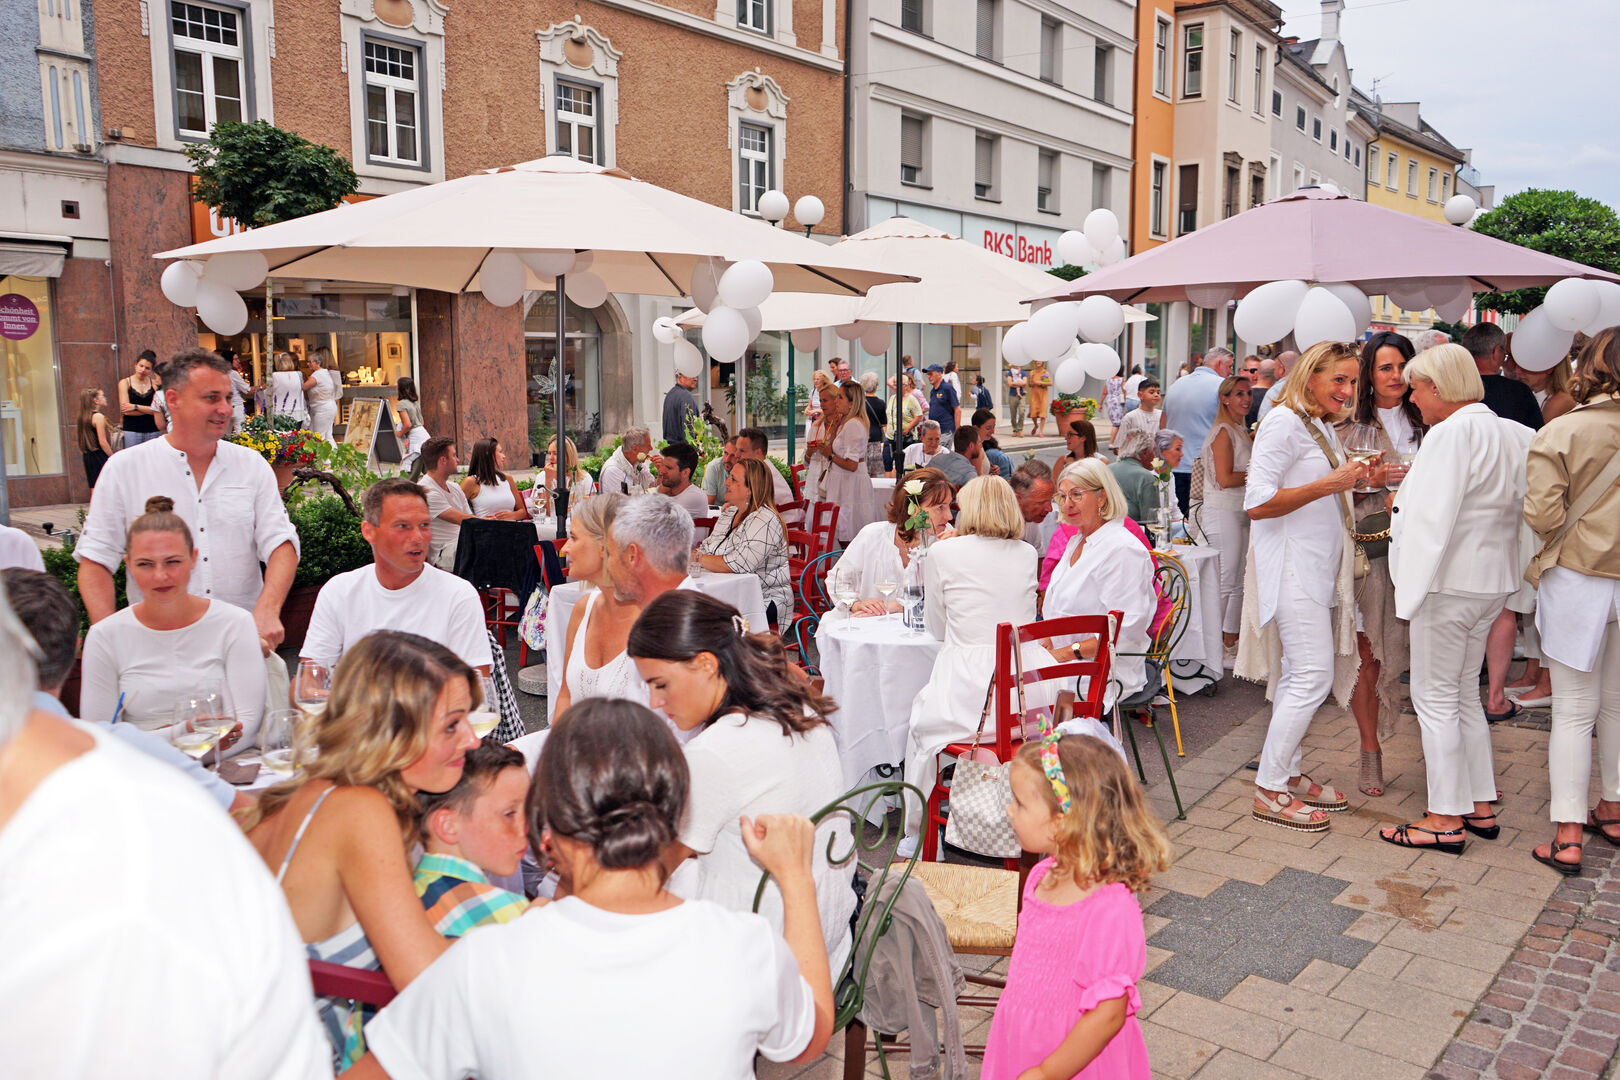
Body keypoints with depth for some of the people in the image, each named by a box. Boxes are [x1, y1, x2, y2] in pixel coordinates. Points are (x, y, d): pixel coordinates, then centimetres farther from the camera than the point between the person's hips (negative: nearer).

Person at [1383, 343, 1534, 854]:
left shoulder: (1452, 433, -18)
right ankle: (1480, 806, 26)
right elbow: (1517, 508, 13)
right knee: (1464, 695, 18)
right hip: (1490, 581, 9)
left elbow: (1433, 518, -23)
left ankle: (1446, 819, 8)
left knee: (1436, 698, 0)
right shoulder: (1512, 434, 9)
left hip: (1449, 582, -9)